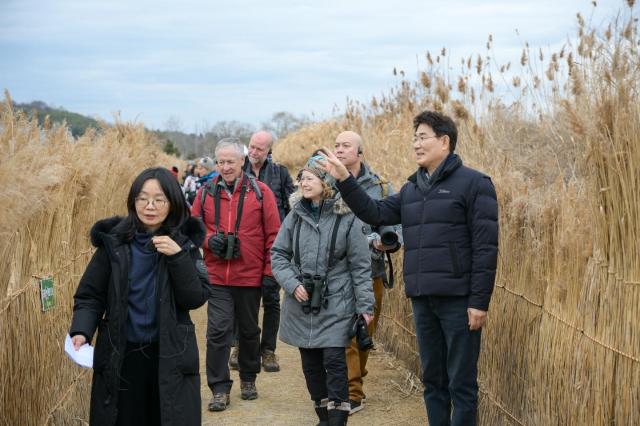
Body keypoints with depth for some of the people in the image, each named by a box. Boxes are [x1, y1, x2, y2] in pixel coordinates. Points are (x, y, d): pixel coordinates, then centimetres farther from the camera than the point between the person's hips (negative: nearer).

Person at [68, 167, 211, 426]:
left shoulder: (184, 243, -1)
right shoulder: (114, 242, -2)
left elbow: (197, 298, -7)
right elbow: (90, 295, 0)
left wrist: (178, 257, -19)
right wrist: (81, 331, -17)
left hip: (170, 359, 0)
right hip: (120, 358, 0)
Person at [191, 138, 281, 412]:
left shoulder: (260, 192, -3)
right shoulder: (206, 192, 2)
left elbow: (273, 235, -2)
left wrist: (269, 271, -4)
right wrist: (209, 239, -10)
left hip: (250, 276, 0)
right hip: (217, 277, 1)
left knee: (249, 330, 15)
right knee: (217, 331, -5)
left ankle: (248, 379, 33)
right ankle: (220, 389, 5)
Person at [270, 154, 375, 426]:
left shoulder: (346, 218, -7)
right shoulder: (296, 215, 4)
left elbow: (360, 266, -5)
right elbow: (278, 254, 8)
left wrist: (365, 306, -7)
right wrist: (292, 284, -7)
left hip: (335, 304, -4)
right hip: (301, 304, 4)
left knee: (334, 362, -8)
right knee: (311, 364, 10)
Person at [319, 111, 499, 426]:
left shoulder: (473, 183, -6)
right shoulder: (411, 189, 15)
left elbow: (485, 247, -11)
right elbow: (375, 213, 7)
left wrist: (479, 302, -15)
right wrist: (344, 179, -4)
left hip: (458, 301, -6)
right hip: (422, 300, 7)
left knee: (461, 383, 1)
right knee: (432, 380, 14)